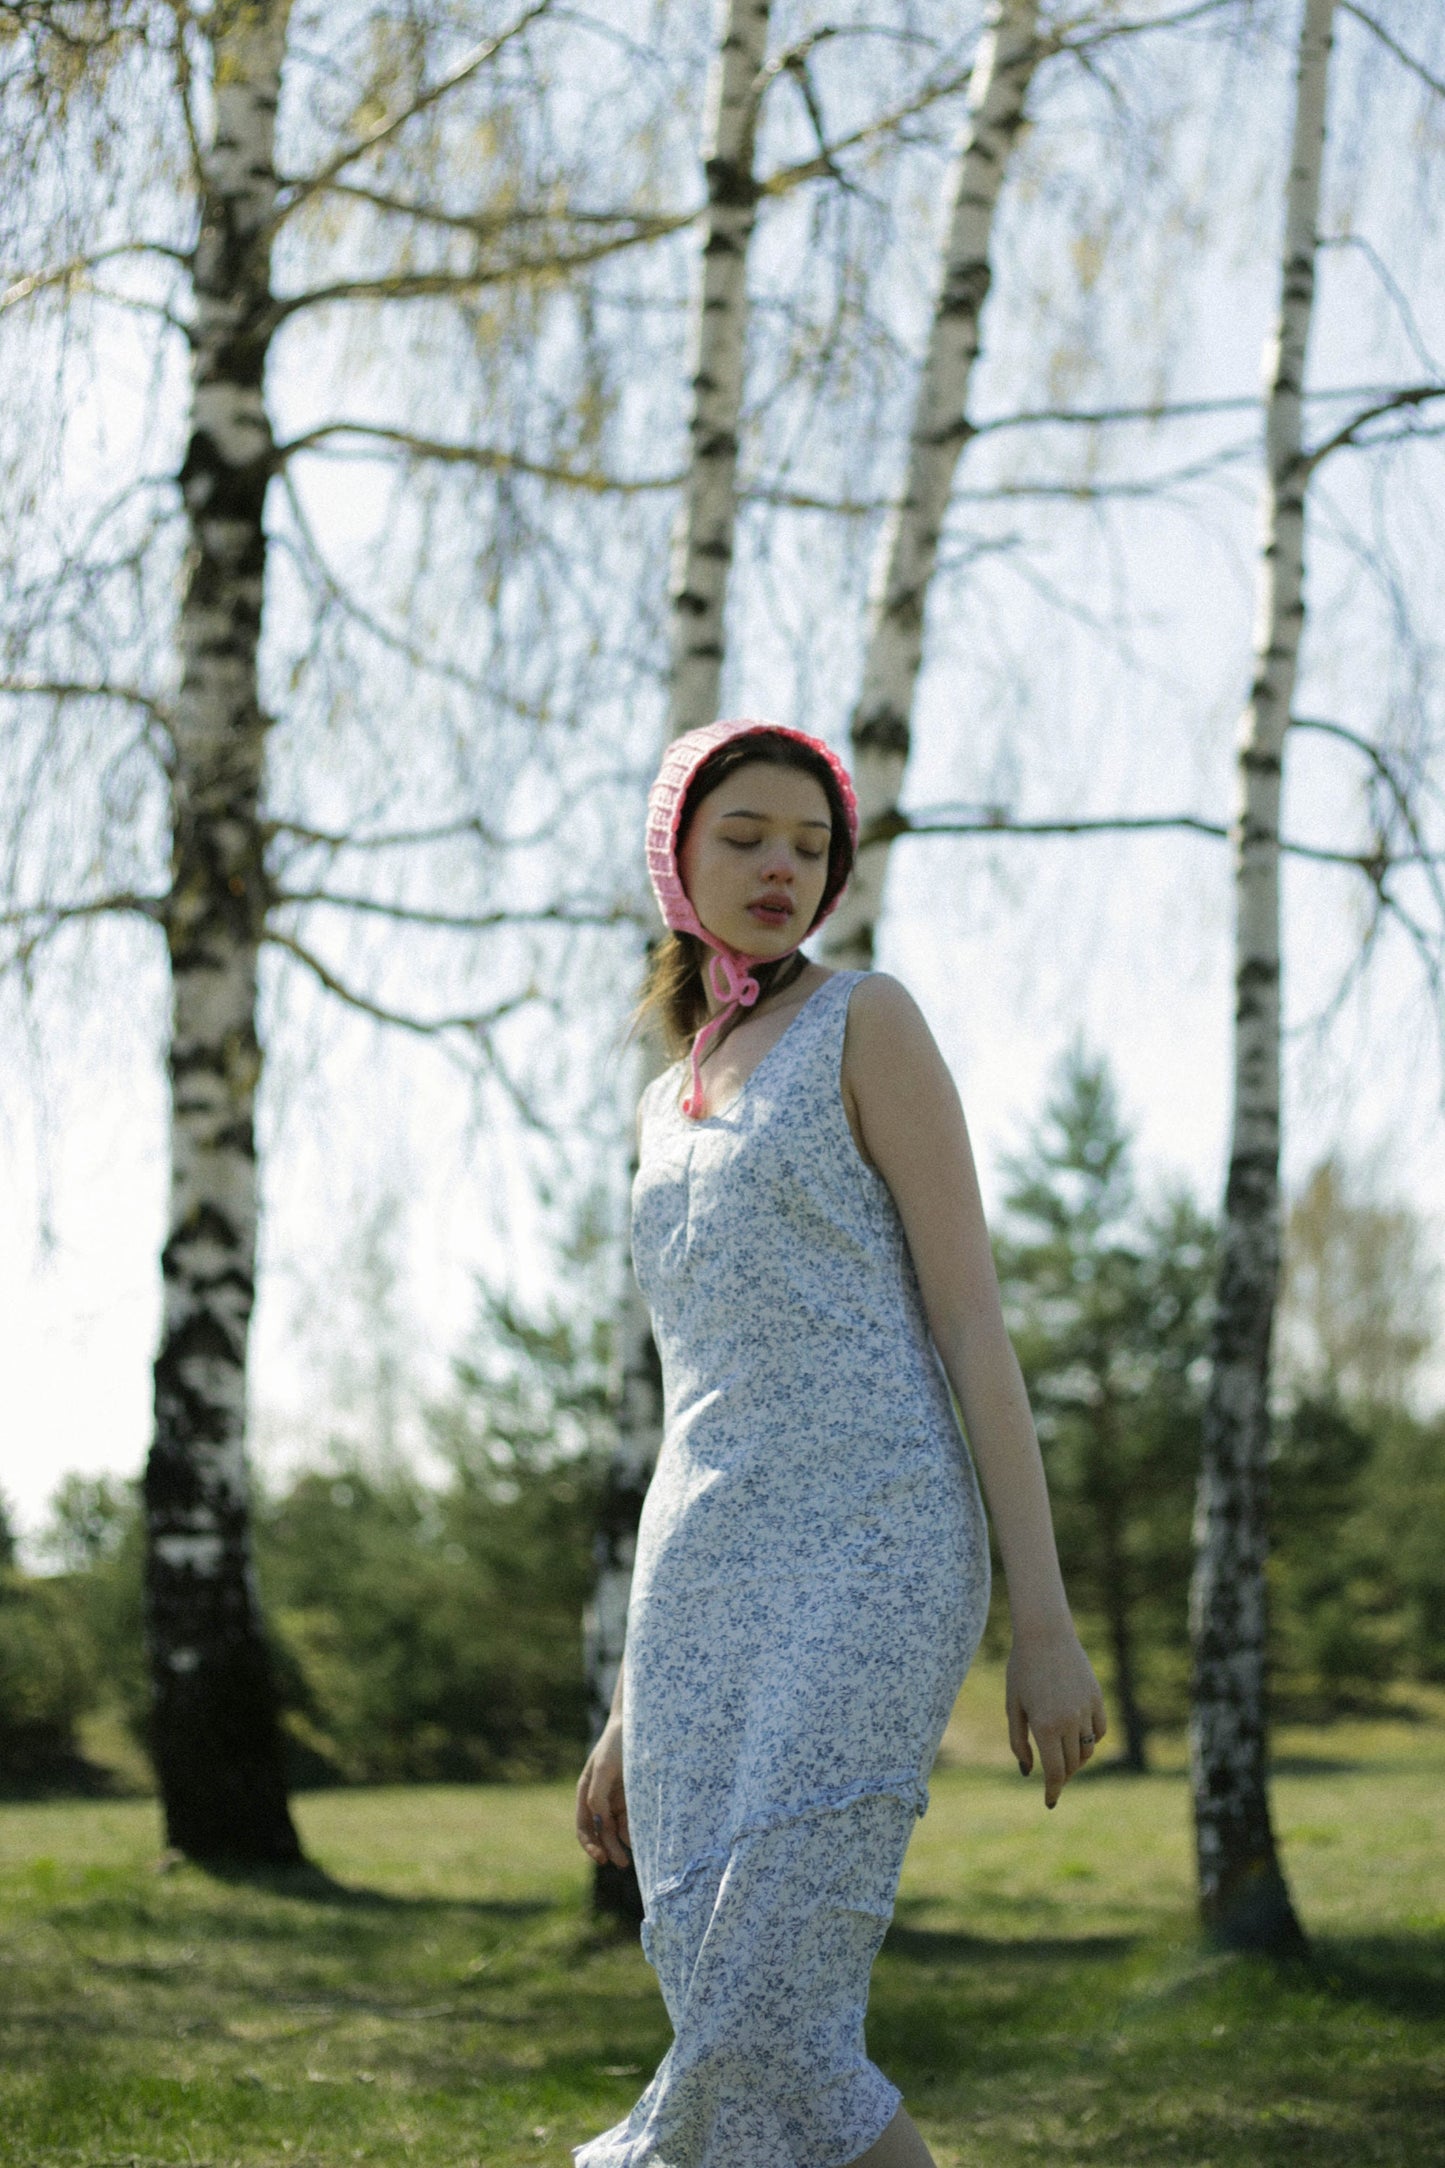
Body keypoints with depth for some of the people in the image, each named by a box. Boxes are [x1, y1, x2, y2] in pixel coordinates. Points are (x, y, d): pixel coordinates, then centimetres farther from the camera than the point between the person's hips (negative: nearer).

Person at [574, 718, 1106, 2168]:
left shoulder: (869, 1025, 4)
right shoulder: (669, 1109, 23)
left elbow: (972, 1316, -4)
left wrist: (1044, 1621, -12)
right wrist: (633, 1708, 18)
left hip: (870, 1557, -7)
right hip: (713, 1591, 7)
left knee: (764, 2034, -18)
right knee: (729, 2032, -2)